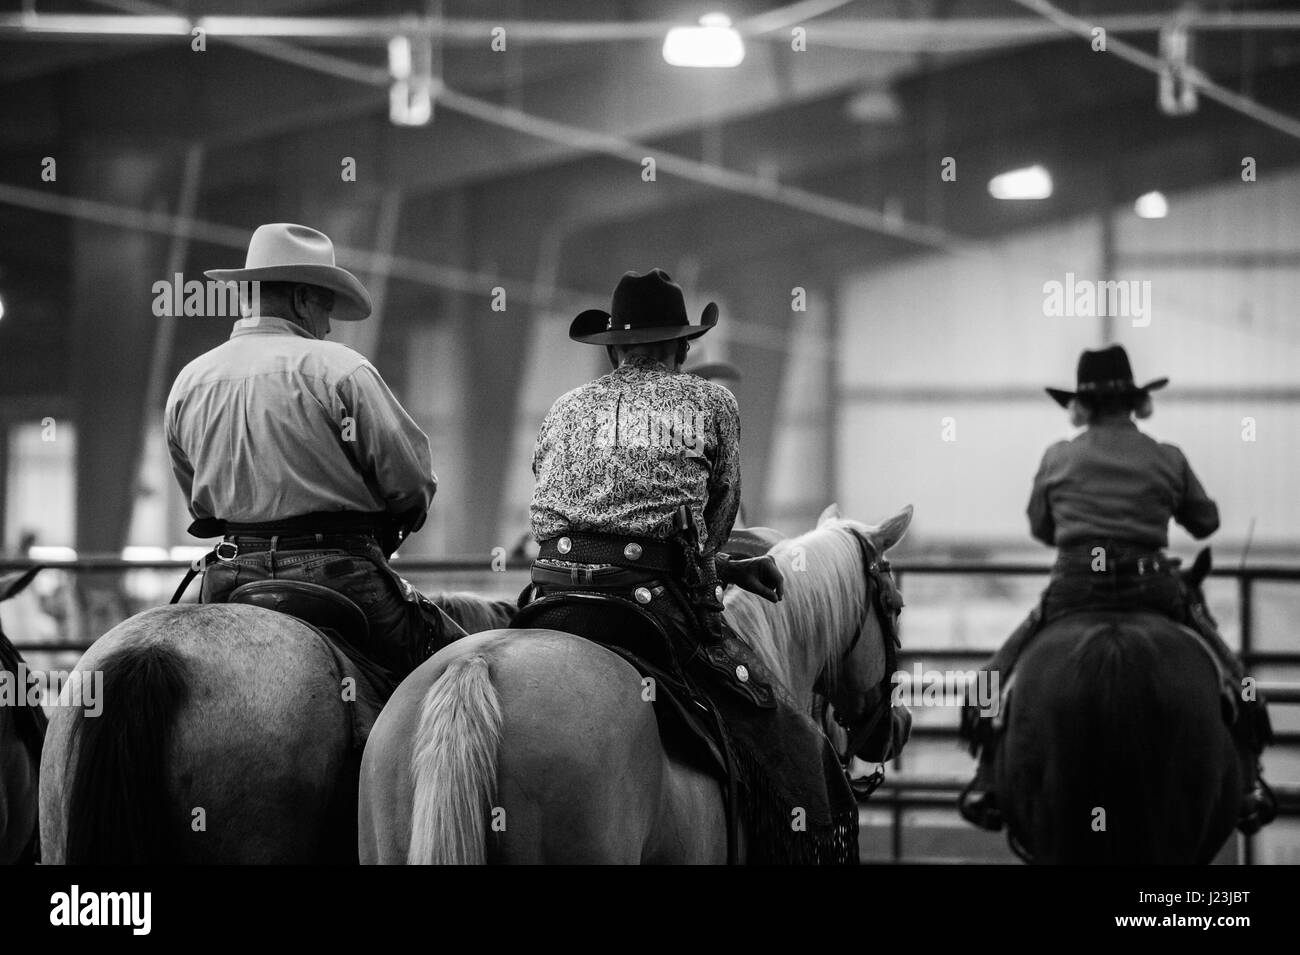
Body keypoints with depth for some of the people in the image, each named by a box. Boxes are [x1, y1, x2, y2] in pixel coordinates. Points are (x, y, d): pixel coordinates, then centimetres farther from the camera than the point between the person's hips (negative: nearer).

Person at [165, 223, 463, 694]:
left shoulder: (188, 382, 11)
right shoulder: (337, 368, -6)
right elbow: (413, 481, -6)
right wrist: (377, 538, 13)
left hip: (229, 579, 5)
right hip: (335, 573, -5)